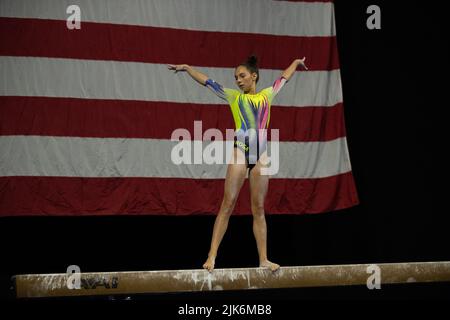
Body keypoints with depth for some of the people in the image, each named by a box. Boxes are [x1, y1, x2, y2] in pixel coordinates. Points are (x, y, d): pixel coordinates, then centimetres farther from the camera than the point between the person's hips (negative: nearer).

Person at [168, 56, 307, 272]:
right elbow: (207, 82, 6)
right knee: (227, 204, -8)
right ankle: (212, 255, -11)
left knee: (258, 208, 5)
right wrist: (187, 68, -2)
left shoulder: (267, 94, 16)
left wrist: (296, 63, 47)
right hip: (240, 151, -2)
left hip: (260, 155, 3)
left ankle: (263, 259, 5)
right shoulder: (234, 96, 10)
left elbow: (284, 78, 32)